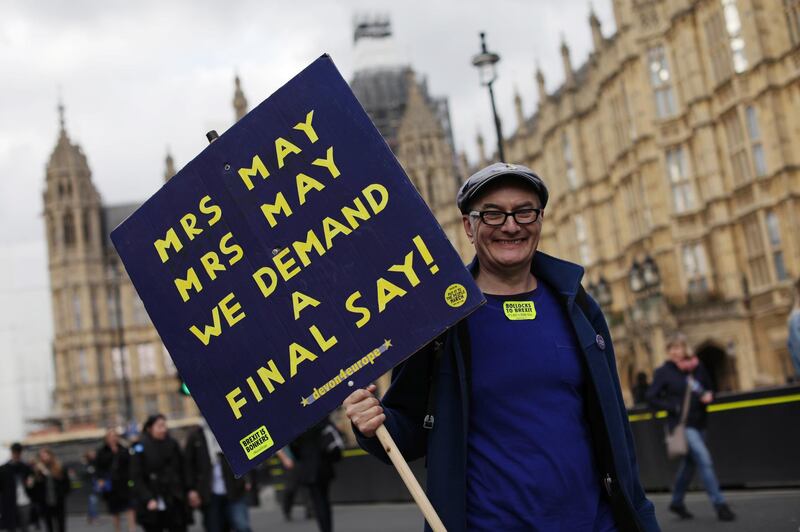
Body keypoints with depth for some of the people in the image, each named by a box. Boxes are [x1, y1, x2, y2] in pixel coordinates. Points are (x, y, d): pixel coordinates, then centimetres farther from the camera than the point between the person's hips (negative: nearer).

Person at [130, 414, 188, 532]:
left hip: (175, 504, 3)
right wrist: (148, 499, -18)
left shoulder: (173, 445, 6)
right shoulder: (140, 449, -5)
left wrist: (183, 494, -1)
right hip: (152, 508, -3)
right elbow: (137, 479, -8)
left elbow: (181, 472, 8)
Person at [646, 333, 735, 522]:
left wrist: (708, 396, -6)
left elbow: (709, 389, 17)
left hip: (698, 423, 6)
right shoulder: (664, 372, -6)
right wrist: (674, 407, -16)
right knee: (704, 459, -16)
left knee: (690, 463, 15)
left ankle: (677, 503, 32)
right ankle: (719, 504, -12)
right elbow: (651, 398, -6)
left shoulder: (698, 368, 5)